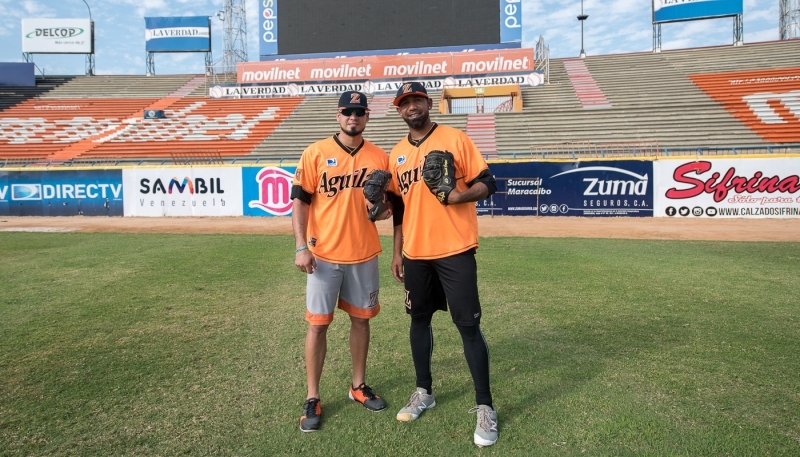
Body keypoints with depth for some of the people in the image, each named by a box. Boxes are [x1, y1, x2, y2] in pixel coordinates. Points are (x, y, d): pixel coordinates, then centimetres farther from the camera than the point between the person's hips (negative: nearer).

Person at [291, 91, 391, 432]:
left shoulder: (379, 157, 4)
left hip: (364, 254, 3)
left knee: (361, 319, 13)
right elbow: (300, 202, -4)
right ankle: (312, 399, 16)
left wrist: (383, 208, -13)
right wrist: (301, 247, -12)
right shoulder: (315, 153, -3)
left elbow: (389, 204, 12)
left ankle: (358, 385, 30)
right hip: (323, 255, -2)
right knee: (318, 324, 3)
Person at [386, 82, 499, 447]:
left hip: (455, 251, -5)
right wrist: (397, 252, 14)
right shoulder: (396, 154, 12)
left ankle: (484, 407, 10)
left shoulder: (456, 139, -2)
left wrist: (459, 195, -22)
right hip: (415, 254, 5)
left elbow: (487, 183, -3)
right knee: (419, 319, 14)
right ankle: (423, 392, 32)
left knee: (468, 325, -2)